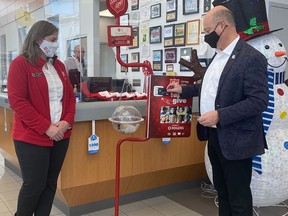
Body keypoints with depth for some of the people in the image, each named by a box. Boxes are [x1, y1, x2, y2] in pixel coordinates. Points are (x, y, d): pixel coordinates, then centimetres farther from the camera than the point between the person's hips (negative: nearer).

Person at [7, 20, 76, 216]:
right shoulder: (20, 64, -7)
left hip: (60, 135, 6)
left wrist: (67, 121, -5)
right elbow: (17, 101, -14)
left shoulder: (59, 65, 12)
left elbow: (70, 95, 13)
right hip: (32, 136, -6)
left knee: (50, 183, 11)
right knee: (34, 184, 2)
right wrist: (46, 127, -18)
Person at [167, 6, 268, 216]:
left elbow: (259, 101, -22)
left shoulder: (252, 58, -18)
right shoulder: (219, 56, 10)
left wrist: (220, 115, -26)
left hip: (235, 139, -8)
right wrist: (184, 90, 17)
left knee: (238, 197, 6)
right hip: (215, 136, 9)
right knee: (222, 190, 21)